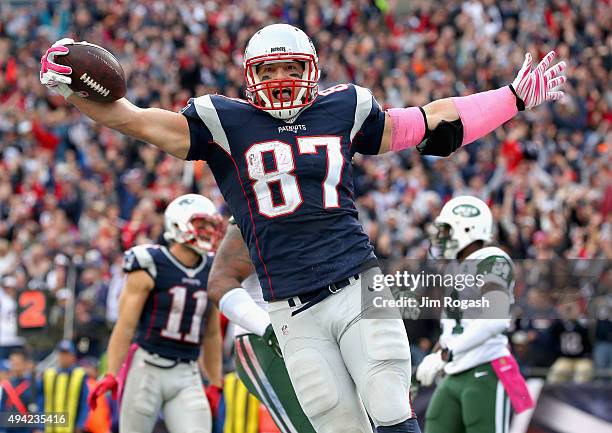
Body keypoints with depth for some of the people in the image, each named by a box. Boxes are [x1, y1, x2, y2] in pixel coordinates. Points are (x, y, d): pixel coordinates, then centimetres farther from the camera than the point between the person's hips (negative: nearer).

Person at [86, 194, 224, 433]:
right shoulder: (151, 268, -5)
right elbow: (126, 325, -8)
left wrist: (215, 384, 19)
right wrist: (111, 374, -14)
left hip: (187, 376, 4)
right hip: (147, 368, -4)